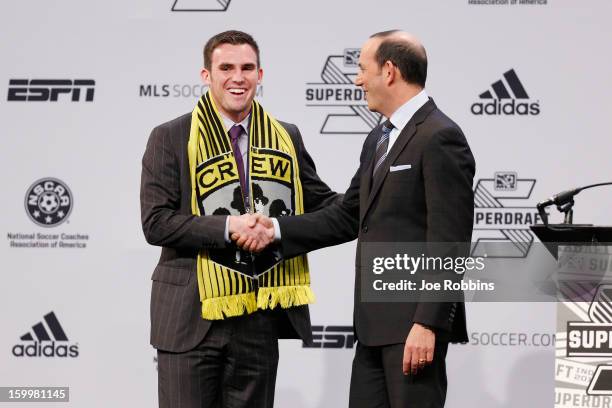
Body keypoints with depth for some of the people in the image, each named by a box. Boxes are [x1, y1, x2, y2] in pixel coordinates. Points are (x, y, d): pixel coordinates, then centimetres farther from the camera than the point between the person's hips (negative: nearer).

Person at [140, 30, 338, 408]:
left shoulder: (286, 138, 9)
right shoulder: (171, 139, -3)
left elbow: (320, 204, 14)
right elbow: (156, 222, -9)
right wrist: (227, 228, -20)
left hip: (260, 318, 4)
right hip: (192, 316, -4)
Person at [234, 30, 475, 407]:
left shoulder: (440, 138, -13)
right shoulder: (379, 140, 18)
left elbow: (448, 242, -18)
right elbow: (348, 217, 21)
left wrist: (428, 323, -22)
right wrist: (276, 230, 10)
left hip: (414, 321, -9)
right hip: (375, 321, 9)